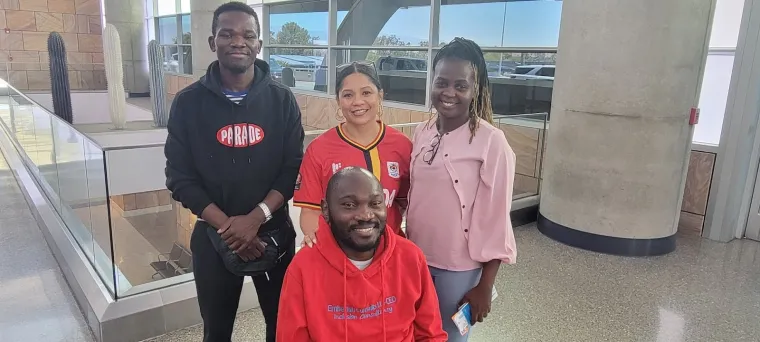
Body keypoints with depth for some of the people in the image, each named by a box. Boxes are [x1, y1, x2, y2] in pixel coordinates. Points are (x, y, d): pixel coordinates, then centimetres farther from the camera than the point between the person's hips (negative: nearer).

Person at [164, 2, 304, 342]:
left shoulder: (281, 99, -2)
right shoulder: (188, 102, -3)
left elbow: (294, 168, -6)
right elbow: (180, 178, -5)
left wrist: (256, 217, -18)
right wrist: (226, 225, -15)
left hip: (274, 232, 0)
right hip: (213, 237, 0)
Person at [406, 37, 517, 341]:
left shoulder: (491, 142, -16)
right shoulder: (421, 133, 1)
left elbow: (496, 219, -13)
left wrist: (485, 286, -10)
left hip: (458, 268, -5)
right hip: (415, 259, 5)